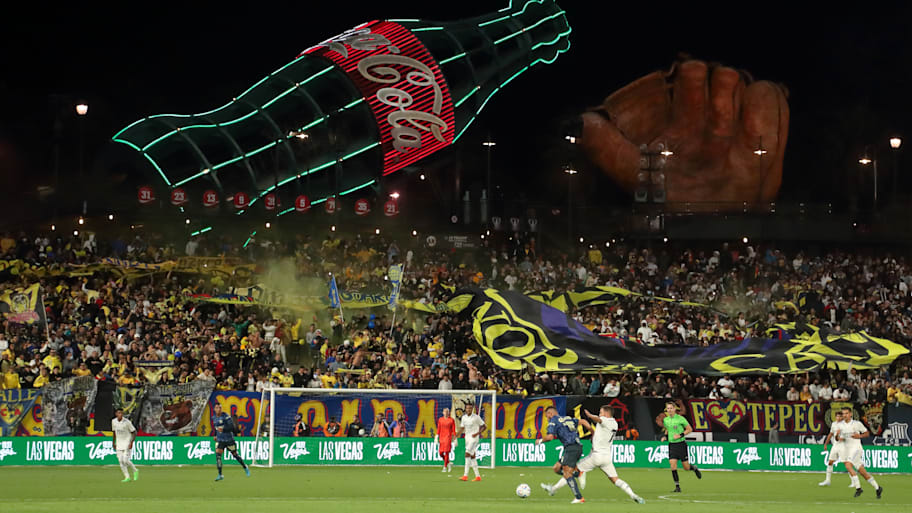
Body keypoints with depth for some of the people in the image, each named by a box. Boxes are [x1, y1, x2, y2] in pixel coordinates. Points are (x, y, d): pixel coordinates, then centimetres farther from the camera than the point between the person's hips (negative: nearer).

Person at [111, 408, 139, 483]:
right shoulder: (113, 422, 1)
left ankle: (135, 471, 13)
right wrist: (114, 443, 18)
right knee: (120, 461, -3)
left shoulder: (127, 422, -15)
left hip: (127, 443, -5)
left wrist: (131, 442, -19)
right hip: (119, 444, 5)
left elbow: (134, 432, -10)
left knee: (125, 460, -12)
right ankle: (127, 477, 4)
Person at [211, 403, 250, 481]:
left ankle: (245, 468, 35)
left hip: (229, 439, -4)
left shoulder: (226, 416, -14)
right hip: (220, 440, 4)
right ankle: (220, 475, -10)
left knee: (235, 455, 10)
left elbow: (232, 427, -20)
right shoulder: (214, 418, 6)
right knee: (218, 455, -14)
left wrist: (223, 429, -33)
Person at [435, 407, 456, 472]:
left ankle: (445, 467, -5)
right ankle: (449, 463, 24)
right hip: (441, 437, 4)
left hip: (448, 437, -4)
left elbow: (454, 430, 0)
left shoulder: (451, 420, 0)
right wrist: (436, 437, 4)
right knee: (440, 453, 1)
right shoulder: (440, 419, 10)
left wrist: (455, 438, -3)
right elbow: (438, 429, 12)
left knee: (446, 452, -11)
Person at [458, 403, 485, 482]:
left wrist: (477, 433, -17)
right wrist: (457, 435, -3)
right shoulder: (464, 417, 9)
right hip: (467, 438, 7)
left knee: (467, 454, -18)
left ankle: (465, 475, -20)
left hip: (474, 438, -7)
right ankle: (478, 476, 14)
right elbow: (462, 428, 14)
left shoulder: (476, 417, -8)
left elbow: (483, 426, -3)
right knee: (472, 456, 8)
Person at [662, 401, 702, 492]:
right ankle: (677, 486, -3)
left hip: (681, 444, -4)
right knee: (673, 464, -10)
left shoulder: (680, 419, -10)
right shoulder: (665, 420, 5)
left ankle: (694, 468, 38)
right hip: (671, 444, 4)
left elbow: (689, 429, -4)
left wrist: (680, 435, -16)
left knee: (686, 467, 1)